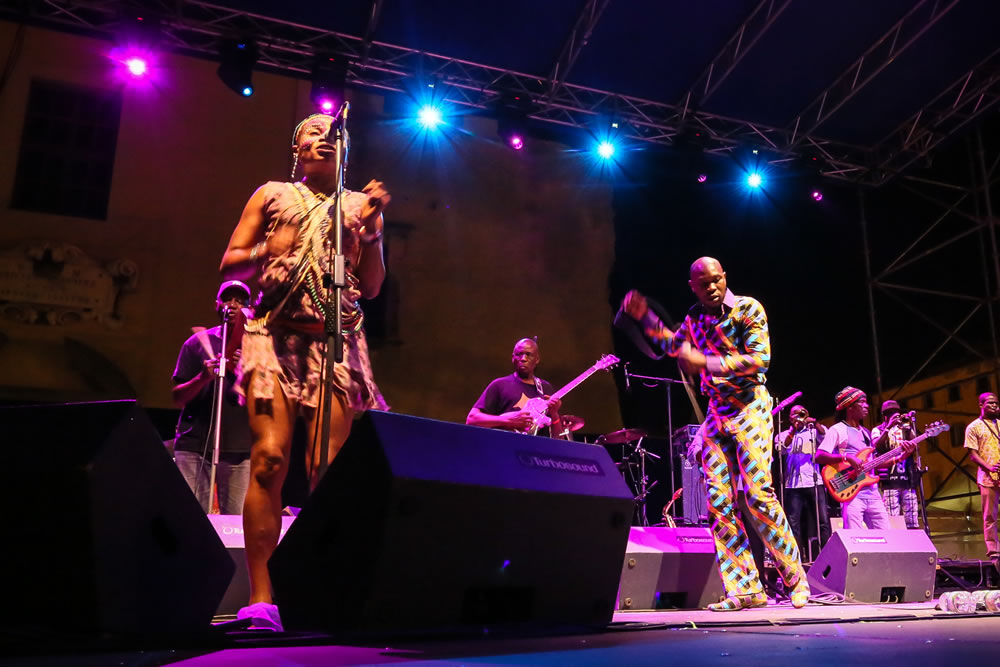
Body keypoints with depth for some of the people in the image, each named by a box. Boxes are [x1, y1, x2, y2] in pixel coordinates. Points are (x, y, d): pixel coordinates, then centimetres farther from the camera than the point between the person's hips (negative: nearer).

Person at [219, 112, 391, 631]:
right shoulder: (272, 194, 18)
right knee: (269, 459, -14)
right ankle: (261, 600, -12)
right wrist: (266, 251, -5)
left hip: (337, 342, 1)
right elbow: (229, 265, 14)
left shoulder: (360, 203, 19)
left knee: (327, 467, -9)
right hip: (275, 335, -1)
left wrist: (371, 229, 0)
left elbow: (371, 287, 13)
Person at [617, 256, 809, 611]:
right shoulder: (695, 317, 11)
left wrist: (704, 362, -21)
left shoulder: (748, 308, -7)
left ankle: (796, 581, 4)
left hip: (749, 407, -6)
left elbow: (760, 359, -16)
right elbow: (672, 345, 25)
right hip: (716, 413, 6)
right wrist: (643, 316, 12)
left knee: (758, 494, -13)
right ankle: (746, 589, 4)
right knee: (718, 501, -2)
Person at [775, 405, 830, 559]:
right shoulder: (784, 434, 15)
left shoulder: (814, 431, 14)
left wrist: (815, 423, -24)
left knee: (823, 521, -6)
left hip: (815, 482, 0)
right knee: (793, 524, -1)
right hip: (793, 484, 1)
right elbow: (782, 448, -6)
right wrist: (793, 431, -16)